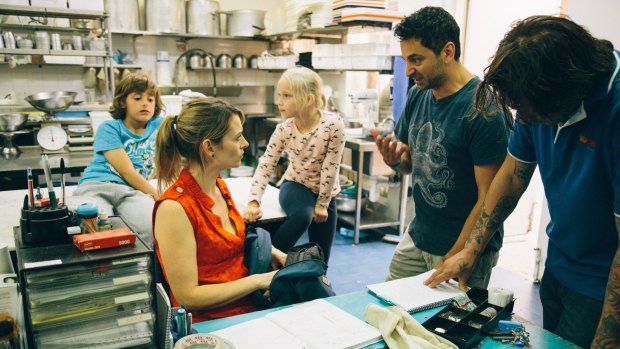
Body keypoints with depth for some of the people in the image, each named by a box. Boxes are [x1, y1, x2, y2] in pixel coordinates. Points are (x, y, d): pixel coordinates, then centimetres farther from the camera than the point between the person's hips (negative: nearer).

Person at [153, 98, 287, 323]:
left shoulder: (219, 186, 4)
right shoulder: (174, 207, -20)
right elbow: (188, 297, -18)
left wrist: (269, 251, 3)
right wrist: (259, 280, -16)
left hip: (250, 305, 8)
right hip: (210, 324, -7)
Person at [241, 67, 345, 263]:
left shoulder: (333, 124, -22)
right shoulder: (283, 130, -14)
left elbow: (330, 167, -17)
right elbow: (265, 166, -18)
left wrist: (322, 204, -11)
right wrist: (253, 202, -31)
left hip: (325, 192, 0)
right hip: (296, 186, 0)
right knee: (301, 215, -36)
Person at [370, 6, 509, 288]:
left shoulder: (483, 110, -20)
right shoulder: (418, 95, 0)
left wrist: (454, 259, -17)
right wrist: (394, 159, -11)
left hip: (465, 248, -6)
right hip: (417, 236, 6)